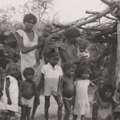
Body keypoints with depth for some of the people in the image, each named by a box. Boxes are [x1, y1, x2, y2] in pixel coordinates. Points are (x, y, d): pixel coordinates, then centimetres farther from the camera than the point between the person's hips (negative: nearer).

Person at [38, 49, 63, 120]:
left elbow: (59, 81, -1)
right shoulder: (45, 67, -11)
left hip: (55, 90, 2)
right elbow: (42, 80, -5)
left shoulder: (59, 68, -4)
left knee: (60, 104, -7)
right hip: (47, 90, -2)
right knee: (47, 105, 10)